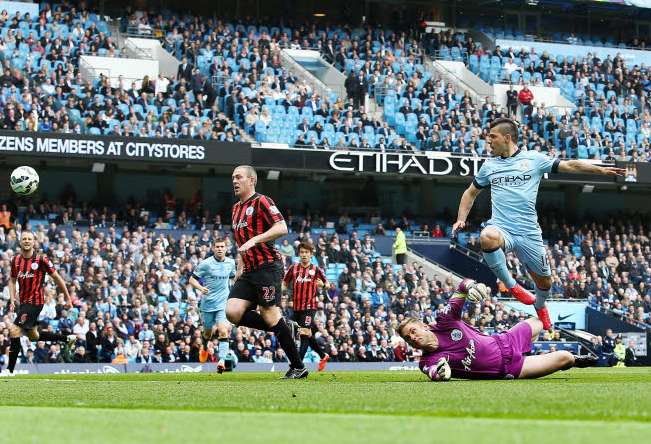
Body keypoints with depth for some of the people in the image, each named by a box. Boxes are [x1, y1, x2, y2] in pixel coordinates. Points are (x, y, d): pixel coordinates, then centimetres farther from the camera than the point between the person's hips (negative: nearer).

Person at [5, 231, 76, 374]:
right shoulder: (16, 260, 4)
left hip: (35, 302, -8)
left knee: (14, 330, -17)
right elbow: (12, 280, 17)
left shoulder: (41, 259, -12)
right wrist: (12, 299, 2)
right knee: (33, 335, 20)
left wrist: (68, 298, 0)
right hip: (23, 302, 8)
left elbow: (57, 278, -4)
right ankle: (67, 338, 37)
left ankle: (10, 369, -11)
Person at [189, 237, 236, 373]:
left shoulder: (231, 263, 3)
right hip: (207, 304, -1)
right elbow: (192, 279, -7)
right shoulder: (205, 264, -10)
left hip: (223, 303, 1)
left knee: (223, 332, -17)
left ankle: (222, 360, -23)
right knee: (208, 333, 13)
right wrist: (201, 287, -25)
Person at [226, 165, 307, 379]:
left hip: (267, 267, -8)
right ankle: (284, 329, 7)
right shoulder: (236, 208, 20)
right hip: (249, 271, 8)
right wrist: (240, 268, 21)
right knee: (233, 312, -9)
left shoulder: (261, 202, -7)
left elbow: (282, 228, -19)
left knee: (270, 316, -9)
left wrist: (254, 240, -25)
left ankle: (298, 367, 0)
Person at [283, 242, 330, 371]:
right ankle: (323, 356, 34)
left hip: (309, 306, -4)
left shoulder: (316, 270, 0)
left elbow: (327, 284, 9)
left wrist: (322, 285, -13)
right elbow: (285, 283, 17)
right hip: (296, 306, 4)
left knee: (305, 333, -16)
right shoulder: (294, 268, 7)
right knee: (308, 335, 13)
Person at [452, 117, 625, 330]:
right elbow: (471, 192, 27)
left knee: (544, 281, 7)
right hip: (501, 229, 0)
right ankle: (510, 285, -16)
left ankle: (540, 306, 45)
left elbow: (570, 165, 7)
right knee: (487, 237, -37)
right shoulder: (489, 166, 14)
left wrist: (602, 170, 0)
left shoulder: (534, 159, 5)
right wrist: (461, 219, 13)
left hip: (529, 233, 0)